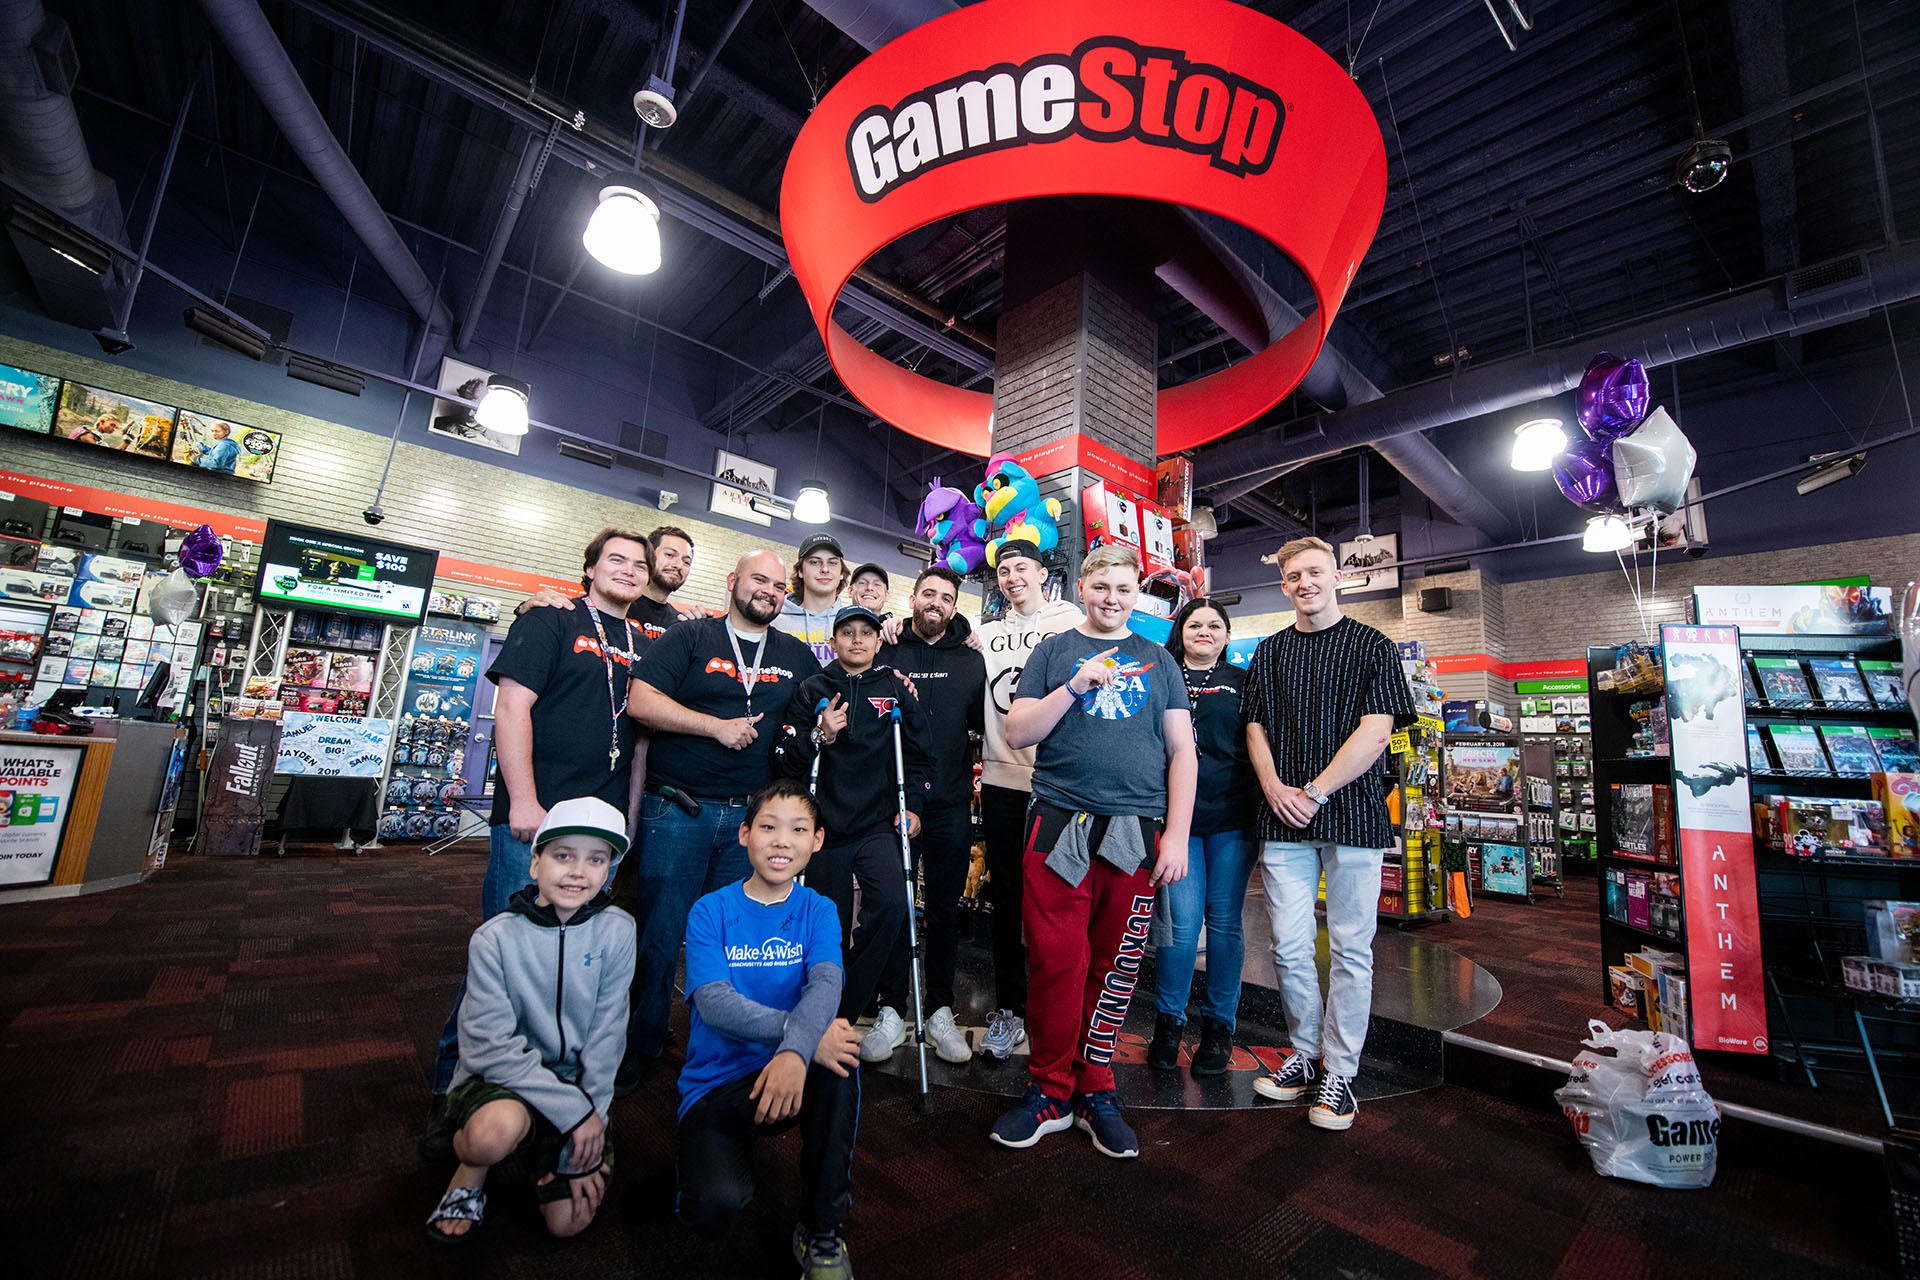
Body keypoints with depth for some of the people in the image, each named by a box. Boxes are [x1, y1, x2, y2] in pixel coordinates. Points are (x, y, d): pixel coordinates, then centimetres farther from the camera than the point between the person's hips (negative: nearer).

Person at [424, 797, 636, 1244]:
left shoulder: (616, 931, -14)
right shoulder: (495, 938, -18)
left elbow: (606, 1038, -10)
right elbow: (492, 1048, -18)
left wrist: (588, 1127, -12)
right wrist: (575, 1111, -21)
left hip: (576, 1085, 2)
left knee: (569, 1221, -6)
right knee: (497, 1130, -33)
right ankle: (470, 1174, 2)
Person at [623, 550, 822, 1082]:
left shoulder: (797, 655, 12)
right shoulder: (690, 636, 1)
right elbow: (641, 701, -9)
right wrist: (717, 725, -15)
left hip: (750, 818, 3)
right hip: (677, 811, -3)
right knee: (660, 933, 5)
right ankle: (640, 1047, 26)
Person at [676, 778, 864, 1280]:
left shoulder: (818, 912, -1)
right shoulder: (711, 911, -6)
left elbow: (825, 986, -18)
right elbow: (714, 1002, -18)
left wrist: (795, 1050, -39)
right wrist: (800, 1030, -31)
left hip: (789, 1072, 1)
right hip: (716, 1082, -1)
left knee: (836, 1056, -30)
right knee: (717, 1206, -26)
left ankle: (822, 1232, -9)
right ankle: (701, 1157, 13)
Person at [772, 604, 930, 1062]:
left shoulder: (897, 689, 7)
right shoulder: (811, 690, 6)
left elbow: (916, 753, 12)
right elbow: (784, 759, 1)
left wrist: (913, 805, 4)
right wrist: (818, 737, -16)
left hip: (879, 823, 0)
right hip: (826, 823, 1)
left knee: (891, 904, -22)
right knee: (829, 928, 6)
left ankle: (842, 1009, -3)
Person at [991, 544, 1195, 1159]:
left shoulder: (1157, 659, 13)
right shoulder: (1053, 652, 10)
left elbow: (1181, 750, 9)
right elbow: (1016, 734, 2)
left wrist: (1177, 833, -2)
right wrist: (1076, 685, -11)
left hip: (1138, 832, 1)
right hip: (1059, 827, -1)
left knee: (1115, 967, 7)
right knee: (1055, 963, 1)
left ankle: (1095, 1090, 26)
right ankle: (1049, 1091, 22)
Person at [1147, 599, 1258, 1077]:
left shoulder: (1242, 682, 12)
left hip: (1232, 818, 1)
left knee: (1224, 921, 7)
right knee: (1181, 921, -4)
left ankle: (1219, 1025, 24)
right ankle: (1168, 1020, 17)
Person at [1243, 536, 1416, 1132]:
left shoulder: (1373, 647, 1)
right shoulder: (1269, 652, 12)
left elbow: (1376, 730, -8)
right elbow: (1256, 728, 11)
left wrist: (1315, 792, -13)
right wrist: (1275, 788, -6)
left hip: (1352, 814, -2)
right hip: (1283, 818, 3)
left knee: (1350, 949, 6)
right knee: (1289, 947, 6)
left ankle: (1339, 1071, 20)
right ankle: (1305, 1054, 25)